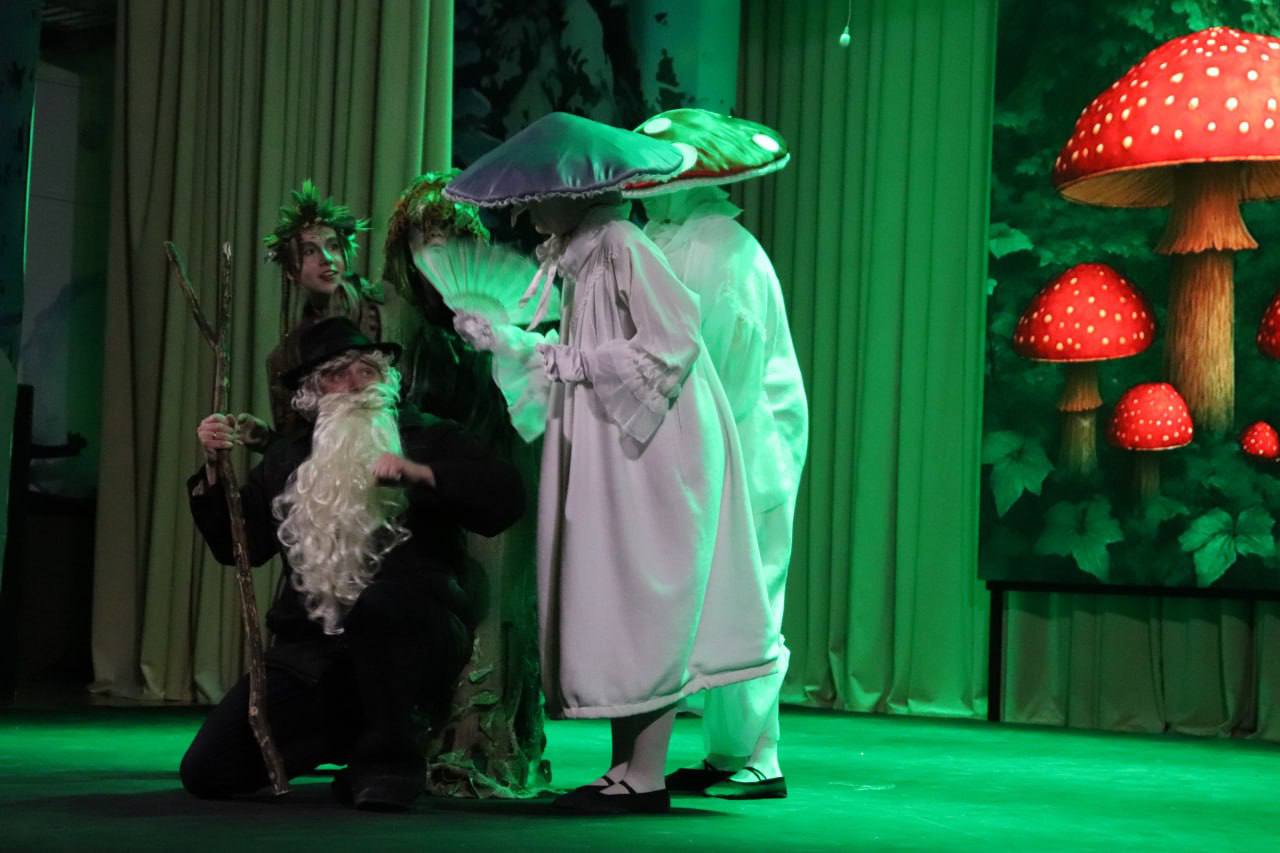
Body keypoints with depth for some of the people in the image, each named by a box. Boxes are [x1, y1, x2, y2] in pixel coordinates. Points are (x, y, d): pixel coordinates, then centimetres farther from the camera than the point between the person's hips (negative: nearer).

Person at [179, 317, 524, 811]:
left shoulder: (430, 440, 9)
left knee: (378, 602, -41)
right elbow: (239, 546, 15)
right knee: (208, 772, -9)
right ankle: (340, 736, 16)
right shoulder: (288, 459, 17)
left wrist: (420, 473, -16)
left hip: (409, 637, -4)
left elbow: (505, 500, -5)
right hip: (310, 647, 4)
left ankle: (388, 758, -17)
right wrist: (215, 473, 2)